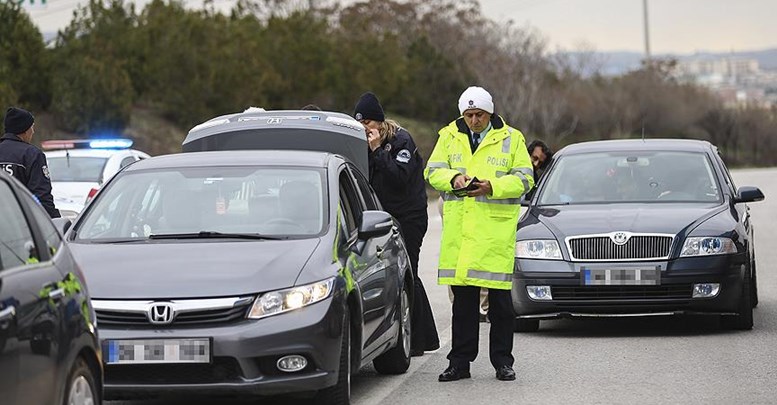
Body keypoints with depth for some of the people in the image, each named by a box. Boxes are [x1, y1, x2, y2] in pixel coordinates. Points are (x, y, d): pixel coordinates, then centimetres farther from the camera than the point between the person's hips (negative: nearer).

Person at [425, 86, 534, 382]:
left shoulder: (511, 138, 5)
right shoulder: (449, 137, 11)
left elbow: (524, 178, 1)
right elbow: (432, 171, 7)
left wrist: (492, 187, -15)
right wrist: (453, 178, -15)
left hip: (497, 228, -2)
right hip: (459, 229, 2)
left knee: (500, 298, 0)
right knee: (463, 298, 5)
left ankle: (502, 361, 8)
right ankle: (460, 361, 11)